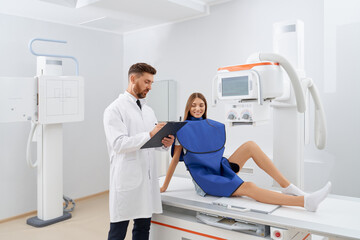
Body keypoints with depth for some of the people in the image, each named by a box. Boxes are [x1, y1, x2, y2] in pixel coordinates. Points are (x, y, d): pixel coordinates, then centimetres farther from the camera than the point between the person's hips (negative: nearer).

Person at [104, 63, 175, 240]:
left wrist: (165, 143, -4)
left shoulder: (148, 111, 16)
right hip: (126, 179, -7)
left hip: (147, 177, 7)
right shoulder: (115, 109, -6)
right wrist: (149, 135, -23)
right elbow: (118, 144, -17)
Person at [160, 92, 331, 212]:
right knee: (247, 187, -30)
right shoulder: (182, 129, -4)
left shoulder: (213, 126, 12)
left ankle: (287, 187, -18)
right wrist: (164, 187, 1)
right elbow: (175, 159, -2)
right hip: (205, 180, -6)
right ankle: (305, 201, -39)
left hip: (220, 169, 6)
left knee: (250, 145, -15)